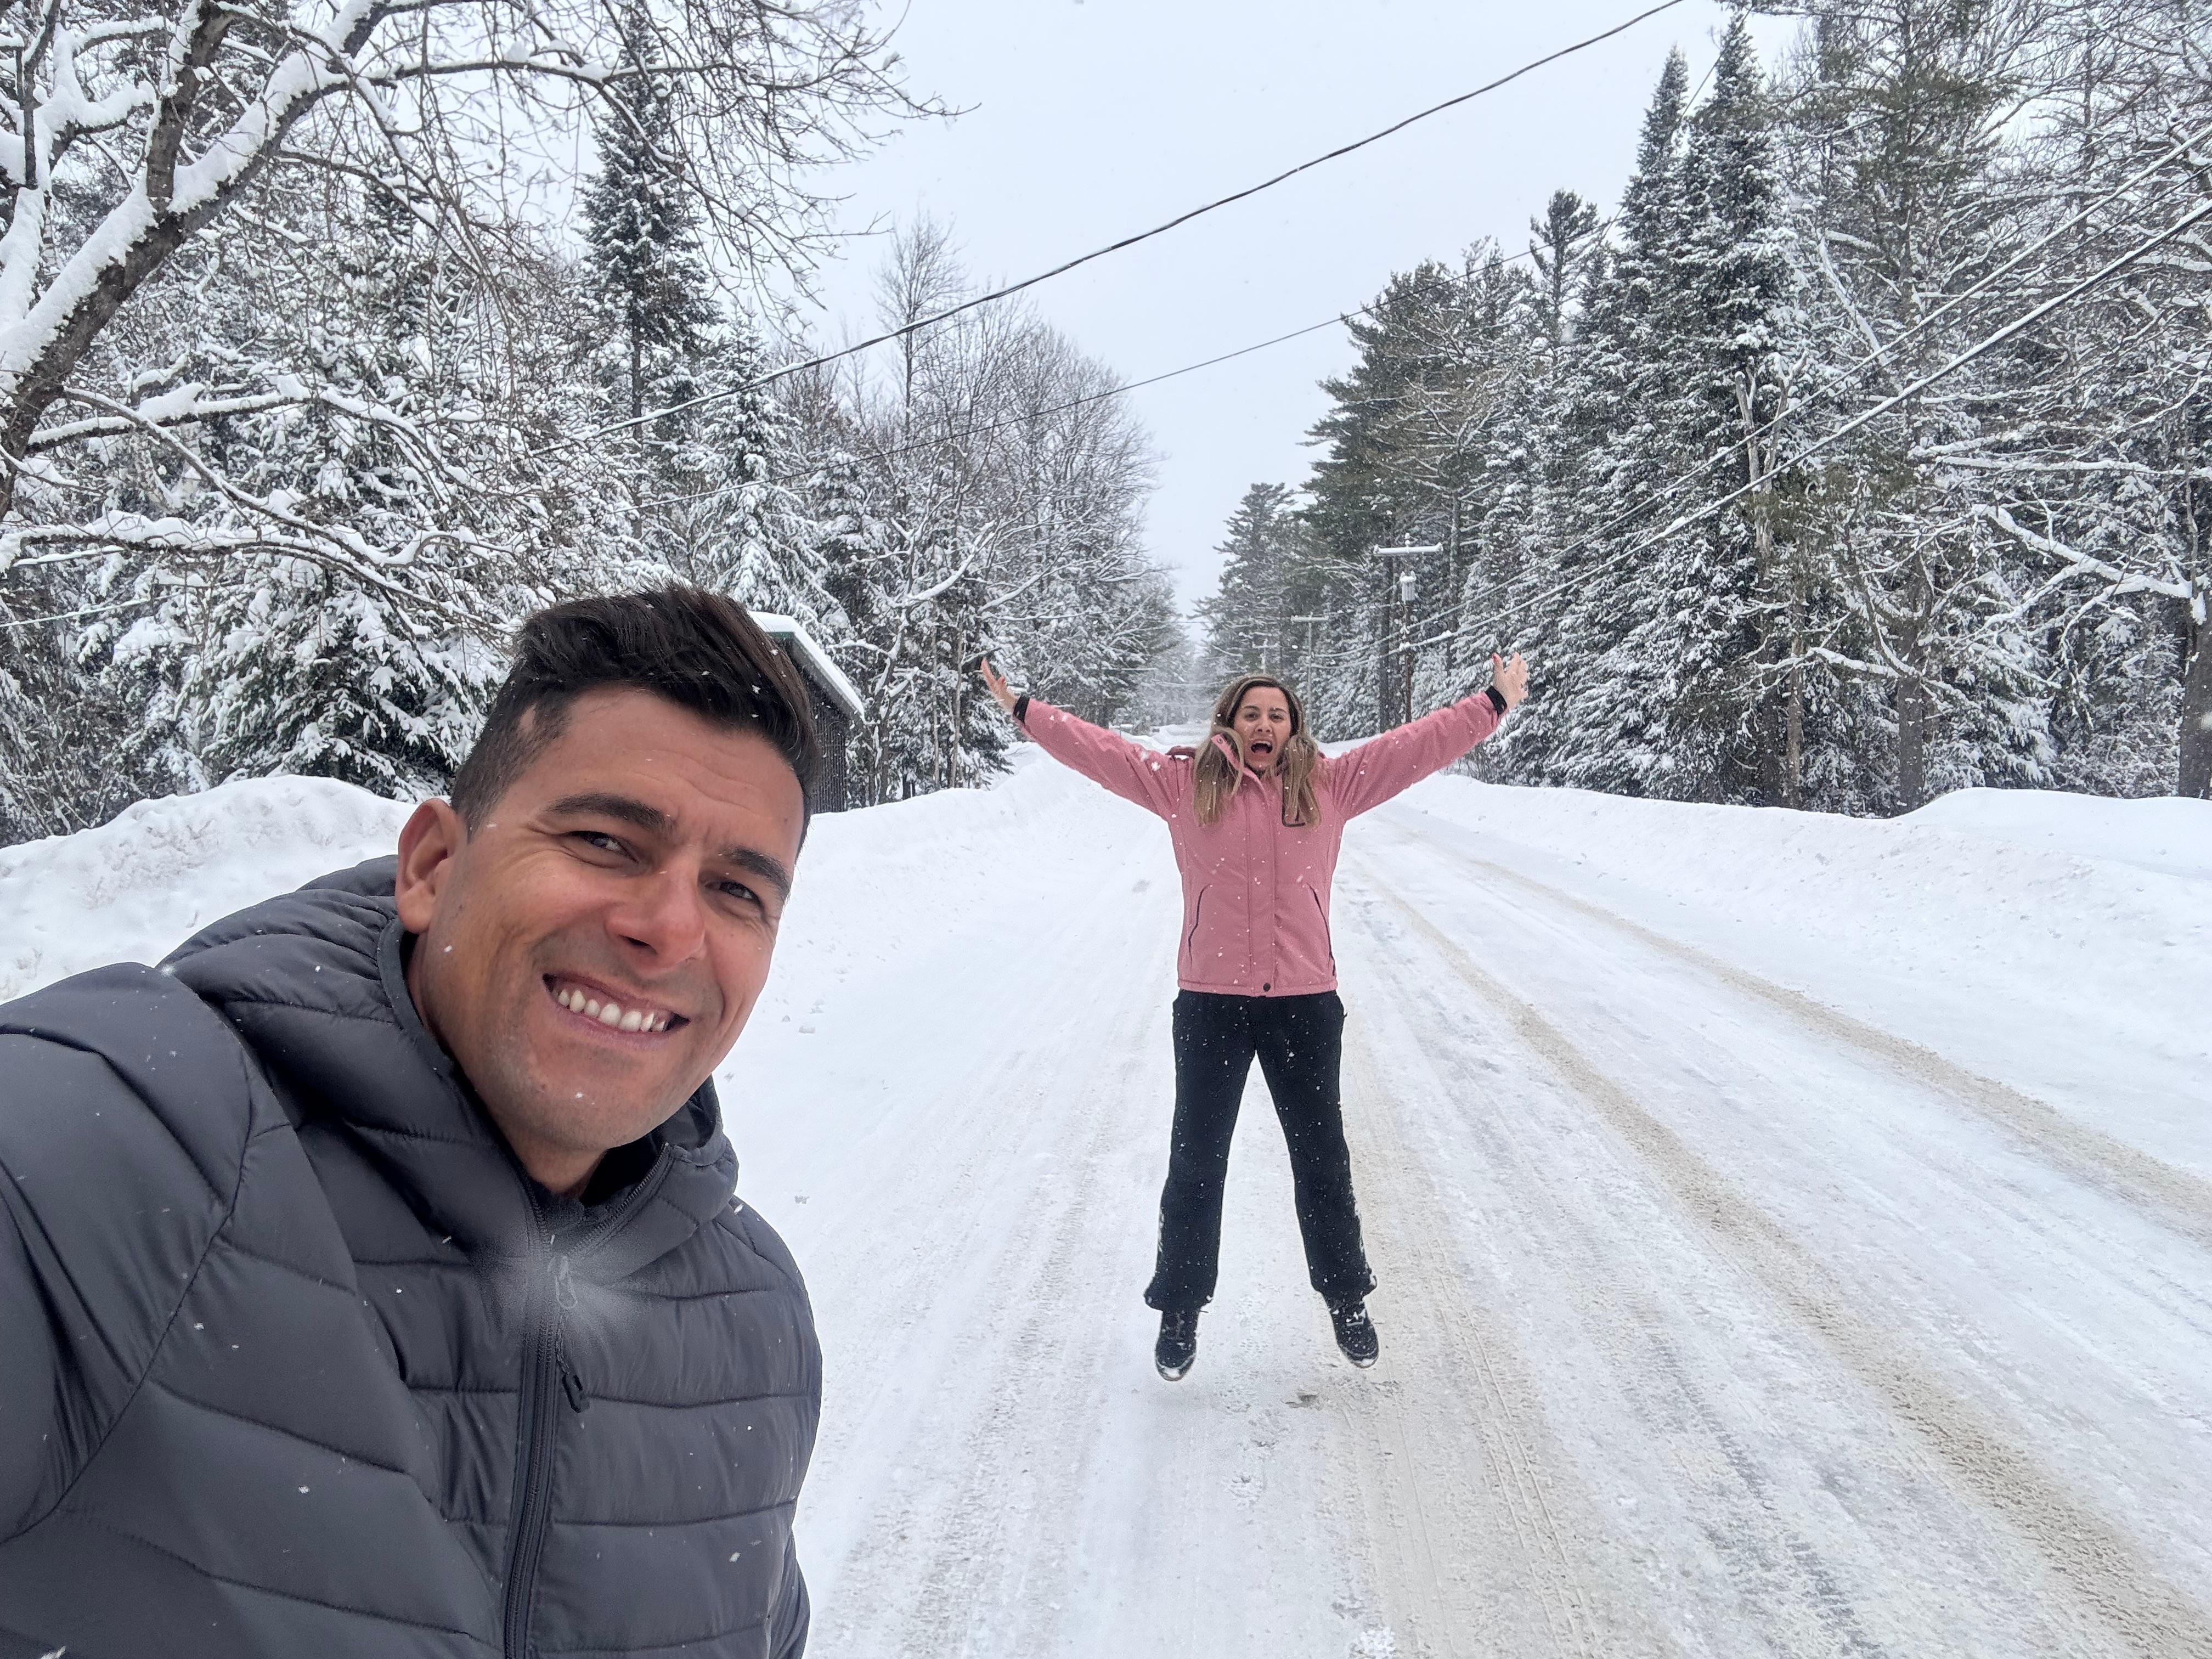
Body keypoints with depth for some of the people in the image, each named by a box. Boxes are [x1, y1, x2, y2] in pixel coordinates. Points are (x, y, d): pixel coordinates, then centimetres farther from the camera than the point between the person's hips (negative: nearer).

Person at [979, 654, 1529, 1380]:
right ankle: (1181, 1310, 23)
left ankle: (1346, 1299, 31)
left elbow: (1414, 745, 8)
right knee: (1196, 1160, 8)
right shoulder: (1183, 782, 3)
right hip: (1210, 1003, -1)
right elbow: (1101, 750, 5)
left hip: (1306, 1002, 1)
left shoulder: (1330, 784, 5)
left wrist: (1493, 707, 9)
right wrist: (1025, 712, 4)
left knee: (1322, 1156, 13)